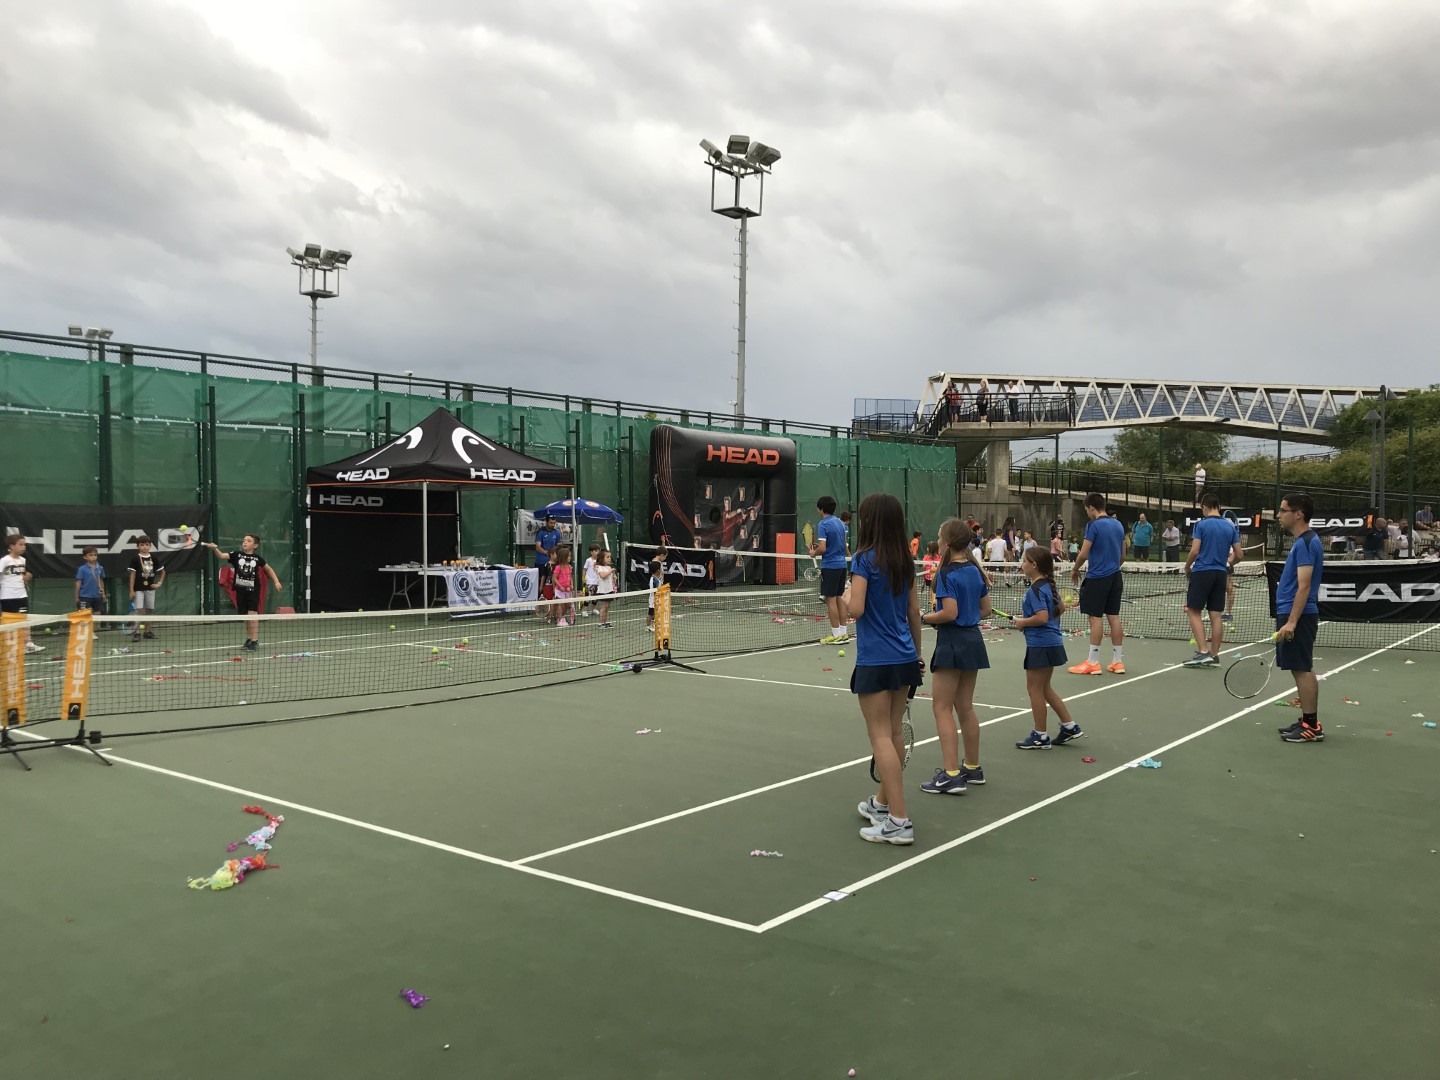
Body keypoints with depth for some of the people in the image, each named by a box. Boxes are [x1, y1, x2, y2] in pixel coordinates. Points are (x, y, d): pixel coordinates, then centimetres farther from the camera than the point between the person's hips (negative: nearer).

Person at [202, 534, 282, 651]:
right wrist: (215, 549, -34)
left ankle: (255, 641, -8)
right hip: (240, 589, 2)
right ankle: (249, 639, 26)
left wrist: (276, 581, 7)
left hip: (253, 590, -2)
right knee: (245, 615, 11)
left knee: (253, 614, -10)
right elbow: (221, 556, -14)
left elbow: (268, 568, 13)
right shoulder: (236, 555, -1)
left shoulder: (258, 558, -1)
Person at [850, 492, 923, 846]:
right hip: (904, 658, 7)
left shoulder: (865, 559, -12)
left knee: (881, 737, -4)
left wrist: (846, 593, 2)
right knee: (893, 733, 17)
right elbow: (914, 612, 12)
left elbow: (856, 609, -20)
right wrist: (918, 655, 21)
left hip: (876, 661, -7)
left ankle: (898, 822, -6)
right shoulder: (905, 561, 8)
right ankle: (883, 802, 32)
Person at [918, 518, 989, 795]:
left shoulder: (947, 573, -16)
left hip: (952, 644, -8)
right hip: (973, 640, 8)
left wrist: (925, 618, -8)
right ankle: (972, 767, 26)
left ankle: (951, 775, -6)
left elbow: (949, 613, -22)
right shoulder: (975, 570, 8)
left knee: (942, 708, -3)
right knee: (965, 707, 17)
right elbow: (985, 610, 12)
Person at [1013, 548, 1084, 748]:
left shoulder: (1035, 590, -19)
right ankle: (1070, 726, 22)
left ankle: (1040, 736, 11)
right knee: (1045, 688, 20)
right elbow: (1061, 607, 20)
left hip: (1040, 645, -10)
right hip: (1052, 642, 10)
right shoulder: (1049, 585, 9)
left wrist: (1022, 622, -13)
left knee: (1035, 689, 2)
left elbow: (1042, 617, -27)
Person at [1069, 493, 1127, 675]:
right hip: (1115, 577, 7)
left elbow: (1083, 554, -13)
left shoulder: (1094, 525, -12)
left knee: (1095, 617, -3)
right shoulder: (1118, 524, 10)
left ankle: (1093, 663, -1)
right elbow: (1123, 556, 16)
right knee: (1114, 617, 9)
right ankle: (1118, 662, 11)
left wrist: (1075, 570, 2)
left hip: (1097, 578, -7)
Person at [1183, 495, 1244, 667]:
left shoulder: (1201, 525, -7)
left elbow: (1194, 551, -13)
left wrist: (1187, 568, 3)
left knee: (1194, 611, 1)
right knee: (1216, 615, 6)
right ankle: (1214, 656, 10)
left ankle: (1203, 652, -9)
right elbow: (1238, 554, 7)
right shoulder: (1230, 527, 7)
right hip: (1221, 574, 5)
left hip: (1202, 572, -5)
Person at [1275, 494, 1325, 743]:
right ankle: (1307, 721, 19)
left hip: (1298, 616, -10)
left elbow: (1304, 586, -21)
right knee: (1301, 670, 13)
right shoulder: (1302, 541, 15)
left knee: (1302, 670, -6)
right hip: (1292, 615, 10)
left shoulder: (1306, 543, -15)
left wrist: (1291, 622, -25)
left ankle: (1311, 726, -2)